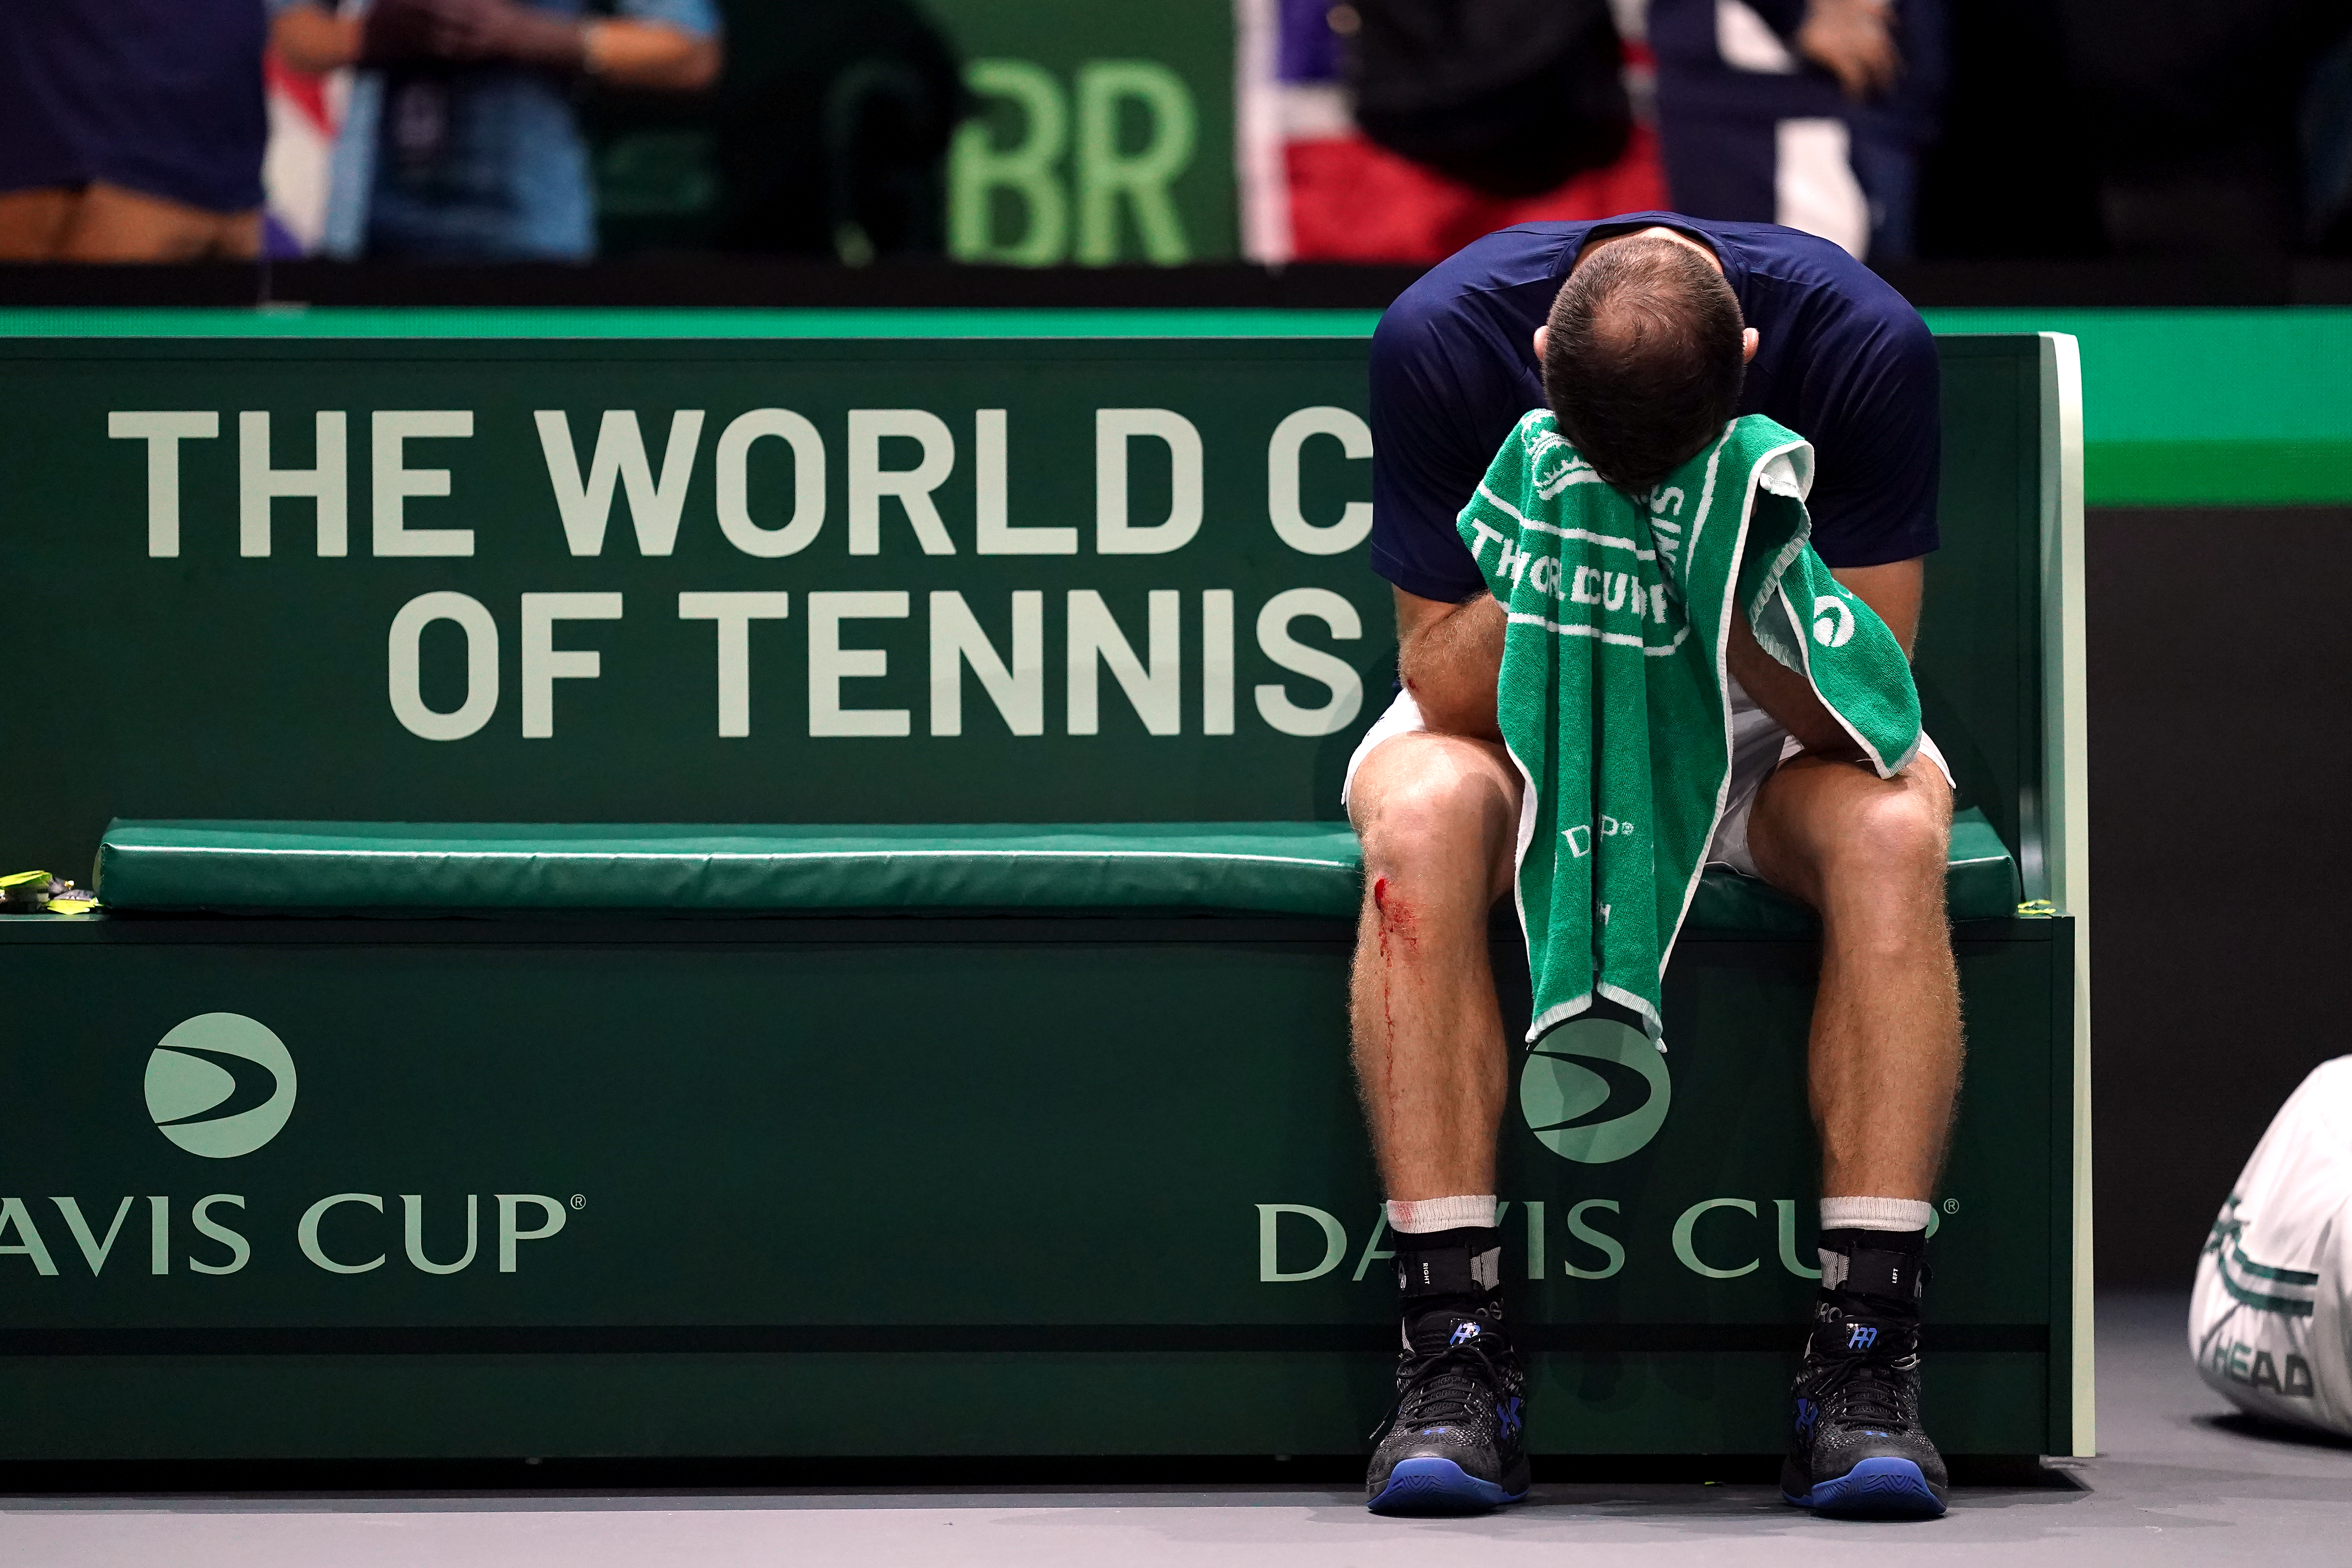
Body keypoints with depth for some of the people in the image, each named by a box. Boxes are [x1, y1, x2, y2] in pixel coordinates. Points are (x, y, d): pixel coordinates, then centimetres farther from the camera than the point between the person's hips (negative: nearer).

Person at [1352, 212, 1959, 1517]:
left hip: (1768, 711, 0)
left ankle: (1863, 1362, -30)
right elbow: (1444, 686, -19)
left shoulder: (1864, 343, -26)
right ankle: (1457, 1358, -31)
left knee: (1891, 833, -33)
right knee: (1422, 824, -34)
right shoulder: (1442, 335, -25)